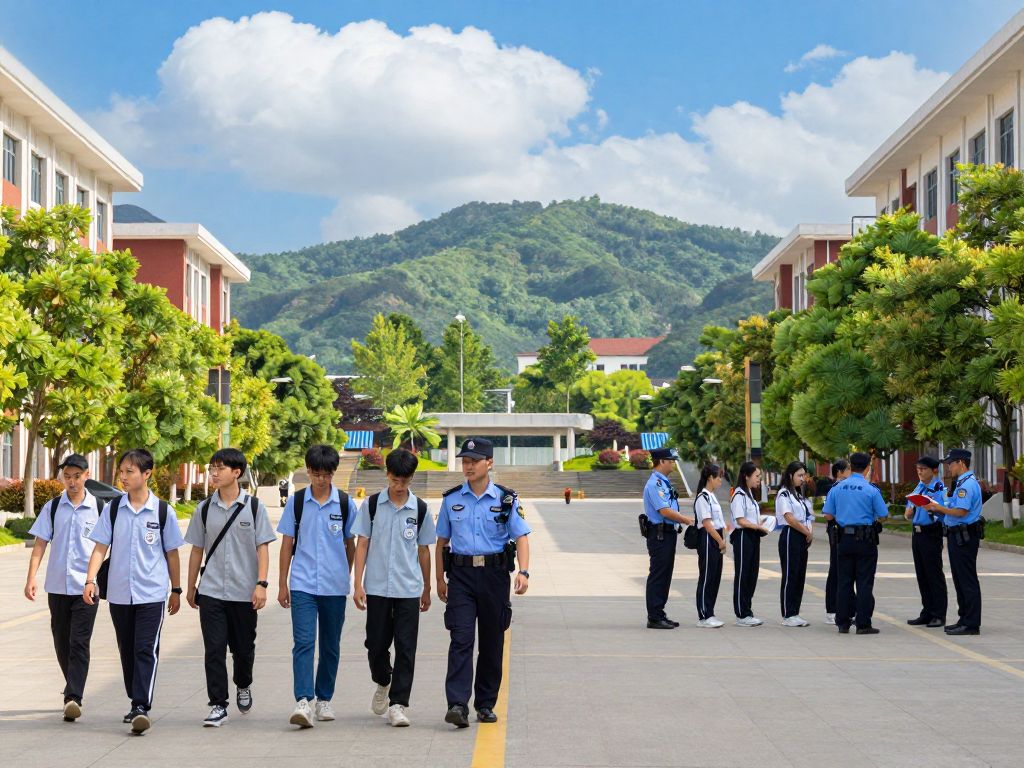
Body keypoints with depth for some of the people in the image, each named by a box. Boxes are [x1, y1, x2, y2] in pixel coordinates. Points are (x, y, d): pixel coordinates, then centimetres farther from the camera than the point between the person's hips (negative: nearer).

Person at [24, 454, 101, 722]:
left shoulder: (99, 508, 0)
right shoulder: (52, 507, 5)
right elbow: (40, 543, 4)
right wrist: (31, 578, -6)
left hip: (85, 587, -3)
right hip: (57, 585, 3)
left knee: (79, 643, -11)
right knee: (61, 643, 12)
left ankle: (73, 698, -16)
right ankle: (73, 688, 30)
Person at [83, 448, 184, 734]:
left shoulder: (163, 511, -2)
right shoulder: (113, 509, 3)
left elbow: (171, 553, 6)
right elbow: (100, 547, 2)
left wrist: (176, 590, 10)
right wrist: (90, 580, -12)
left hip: (152, 594, -3)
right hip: (119, 593, 3)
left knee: (146, 650, -11)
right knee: (127, 651, 12)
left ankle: (142, 707, -15)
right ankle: (136, 703, 25)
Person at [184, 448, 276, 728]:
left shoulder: (254, 507, -1)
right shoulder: (205, 509, 5)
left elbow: (262, 548, -2)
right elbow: (197, 550, 11)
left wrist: (261, 584, -11)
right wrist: (191, 587, 13)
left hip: (244, 592, -1)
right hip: (211, 592, 1)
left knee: (243, 648, 11)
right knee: (214, 649, -5)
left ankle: (243, 686, 39)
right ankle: (218, 706, 0)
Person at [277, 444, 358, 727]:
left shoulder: (345, 504, 2)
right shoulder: (296, 502, 3)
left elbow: (350, 544, 12)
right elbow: (287, 544, 7)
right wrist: (282, 584, 6)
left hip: (335, 586, 1)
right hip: (302, 584, -1)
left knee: (330, 645, 10)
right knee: (303, 642, -13)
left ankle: (323, 699, 23)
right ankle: (304, 702, -20)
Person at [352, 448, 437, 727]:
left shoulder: (420, 509, 3)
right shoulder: (372, 505, 1)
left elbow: (424, 550, 11)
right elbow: (362, 545, 2)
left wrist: (427, 589, 14)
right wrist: (357, 584, -5)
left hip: (409, 589, 0)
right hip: (377, 588, 0)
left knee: (405, 647, -4)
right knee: (376, 644, 6)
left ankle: (398, 704, 0)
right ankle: (383, 683, 35)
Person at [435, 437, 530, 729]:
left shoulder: (506, 499, 3)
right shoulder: (452, 499, 7)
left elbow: (521, 538, -2)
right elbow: (441, 542, 13)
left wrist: (523, 572, -17)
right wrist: (440, 580, 11)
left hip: (494, 575, 0)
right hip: (461, 575, 0)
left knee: (492, 642, 7)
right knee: (461, 639, -12)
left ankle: (485, 704, 19)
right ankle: (457, 705, -19)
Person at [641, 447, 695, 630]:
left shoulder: (664, 483, 17)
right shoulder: (655, 484, -16)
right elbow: (665, 511, -22)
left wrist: (683, 520, 9)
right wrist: (687, 520, -15)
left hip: (667, 534, 10)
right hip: (659, 534, -10)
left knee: (665, 575, 13)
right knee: (658, 575, -6)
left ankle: (659, 615, 20)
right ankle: (654, 618, -2)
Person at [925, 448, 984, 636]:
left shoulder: (967, 484, -17)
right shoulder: (961, 483, 16)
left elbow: (961, 512, -24)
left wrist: (939, 508, -14)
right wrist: (936, 508, 7)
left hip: (964, 537, -11)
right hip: (957, 536, 11)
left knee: (967, 581, -7)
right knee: (960, 580, 16)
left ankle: (971, 624, -5)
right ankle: (964, 620, 24)